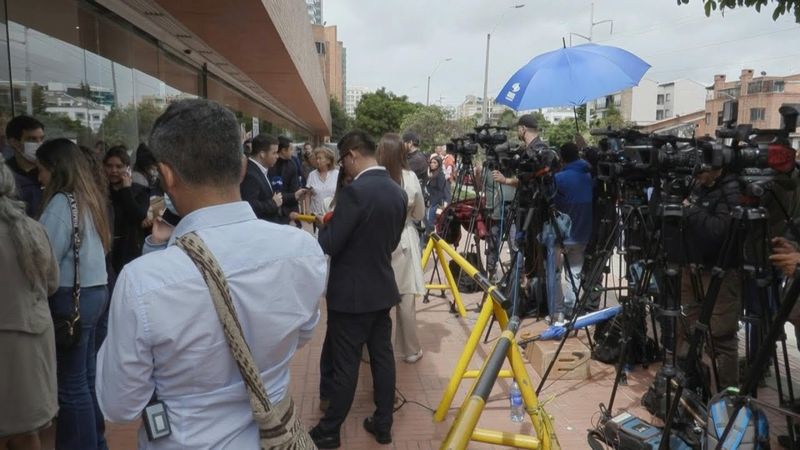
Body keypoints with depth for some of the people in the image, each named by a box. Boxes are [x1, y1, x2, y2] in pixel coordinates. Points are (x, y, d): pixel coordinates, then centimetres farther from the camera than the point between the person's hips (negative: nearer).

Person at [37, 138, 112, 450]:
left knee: (71, 383, 2)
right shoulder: (90, 198, 11)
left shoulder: (62, 202, -13)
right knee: (86, 377, 17)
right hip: (94, 290, 9)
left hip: (72, 296, -9)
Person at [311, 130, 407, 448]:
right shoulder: (398, 193, 3)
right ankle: (383, 424, 27)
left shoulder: (355, 192, -21)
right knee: (383, 356, 14)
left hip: (351, 293, -7)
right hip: (383, 288, 7)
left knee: (345, 364, 4)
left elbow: (328, 245, -18)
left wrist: (329, 223, 0)